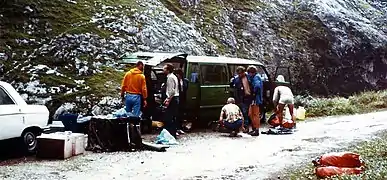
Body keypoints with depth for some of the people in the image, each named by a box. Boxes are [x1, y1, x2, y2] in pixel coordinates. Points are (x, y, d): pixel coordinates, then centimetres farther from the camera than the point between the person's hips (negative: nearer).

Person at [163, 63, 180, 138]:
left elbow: (172, 90, -21)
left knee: (168, 118, -8)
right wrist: (168, 98, 21)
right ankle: (173, 134, 19)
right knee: (173, 118, 14)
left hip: (172, 99, -10)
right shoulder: (173, 76, 17)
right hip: (175, 99, 10)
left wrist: (168, 100, -18)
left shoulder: (170, 77, -15)